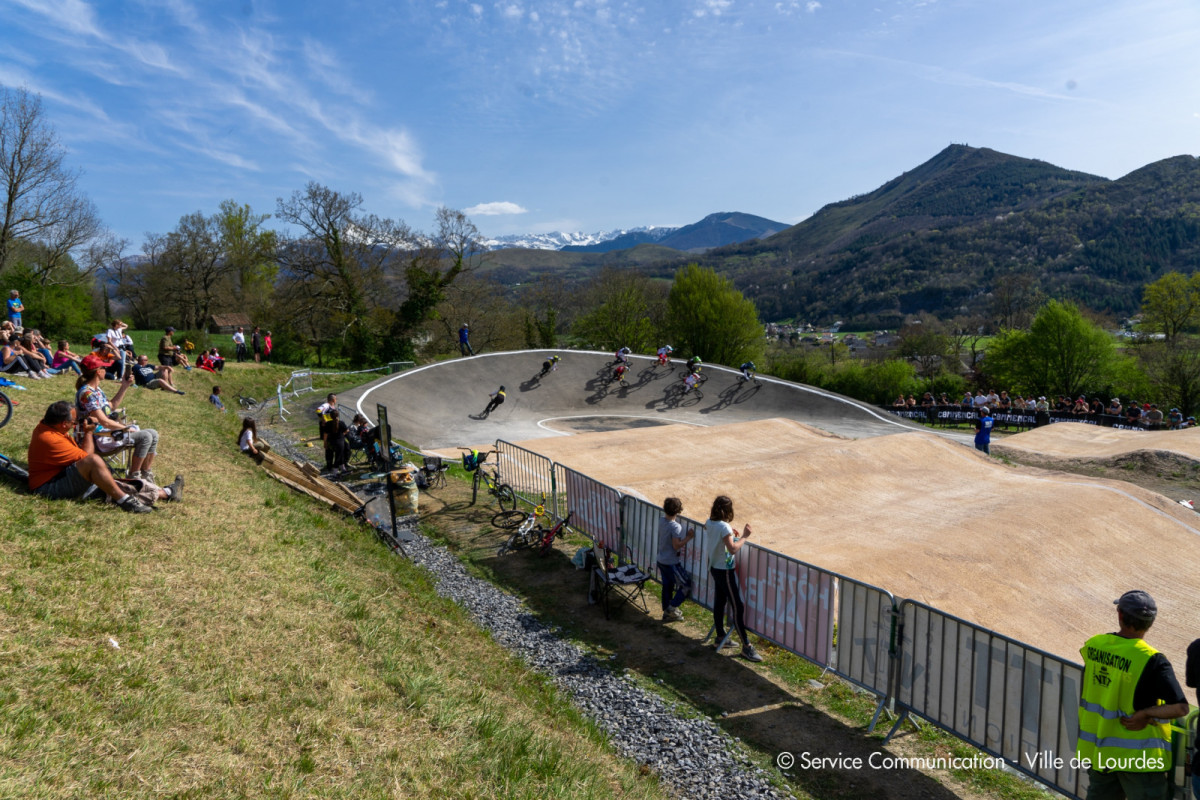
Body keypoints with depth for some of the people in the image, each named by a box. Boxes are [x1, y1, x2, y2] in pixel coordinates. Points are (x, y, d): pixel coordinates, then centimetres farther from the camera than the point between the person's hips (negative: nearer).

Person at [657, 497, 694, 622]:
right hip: (671, 563, -8)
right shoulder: (676, 526, -24)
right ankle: (672, 608, 6)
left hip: (661, 560, 8)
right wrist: (689, 537, -17)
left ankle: (667, 613, 27)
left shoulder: (661, 521, 0)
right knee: (686, 586, 6)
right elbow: (676, 545, -24)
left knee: (667, 586, 19)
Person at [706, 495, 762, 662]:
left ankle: (720, 636, 31)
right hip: (725, 571, -9)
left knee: (719, 601, 19)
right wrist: (744, 537, -19)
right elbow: (733, 549, -32)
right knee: (738, 606, -5)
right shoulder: (724, 527, -25)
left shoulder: (710, 522, 1)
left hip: (714, 567, 9)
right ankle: (746, 646, -2)